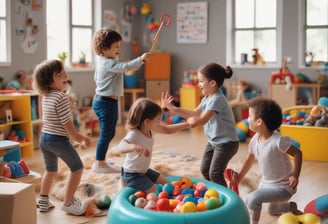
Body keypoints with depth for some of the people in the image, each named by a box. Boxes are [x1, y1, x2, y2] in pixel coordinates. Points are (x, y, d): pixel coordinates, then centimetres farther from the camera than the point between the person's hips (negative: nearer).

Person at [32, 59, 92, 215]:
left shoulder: (46, 96, 6)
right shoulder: (61, 97, -21)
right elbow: (67, 123, -20)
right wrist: (78, 137, -5)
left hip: (44, 137, 8)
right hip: (58, 139, -8)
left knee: (50, 170, 25)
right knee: (77, 167, 7)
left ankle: (43, 202, 32)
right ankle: (68, 203, 10)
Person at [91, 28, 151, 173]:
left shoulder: (103, 62, 15)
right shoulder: (109, 64, -19)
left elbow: (96, 77, 29)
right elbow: (125, 67, -33)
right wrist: (141, 59, -36)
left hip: (102, 100, 11)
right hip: (107, 102, -11)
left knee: (110, 133, 18)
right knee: (106, 134, -4)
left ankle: (101, 160, 27)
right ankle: (99, 164, 3)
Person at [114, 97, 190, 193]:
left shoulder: (150, 129, -6)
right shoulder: (133, 135, -32)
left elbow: (167, 130, 10)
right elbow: (119, 148, -51)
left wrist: (186, 124, 4)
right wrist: (134, 147, -71)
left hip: (145, 171, 9)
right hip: (132, 175, -9)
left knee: (167, 184, 17)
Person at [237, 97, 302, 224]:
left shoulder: (277, 141, -32)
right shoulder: (255, 140, -9)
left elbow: (297, 153, -22)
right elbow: (250, 160, 7)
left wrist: (295, 176, -29)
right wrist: (239, 178, 13)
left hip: (283, 186, -8)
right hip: (266, 183, 8)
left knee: (252, 199, -26)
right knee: (272, 210, 30)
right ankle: (292, 207, 56)